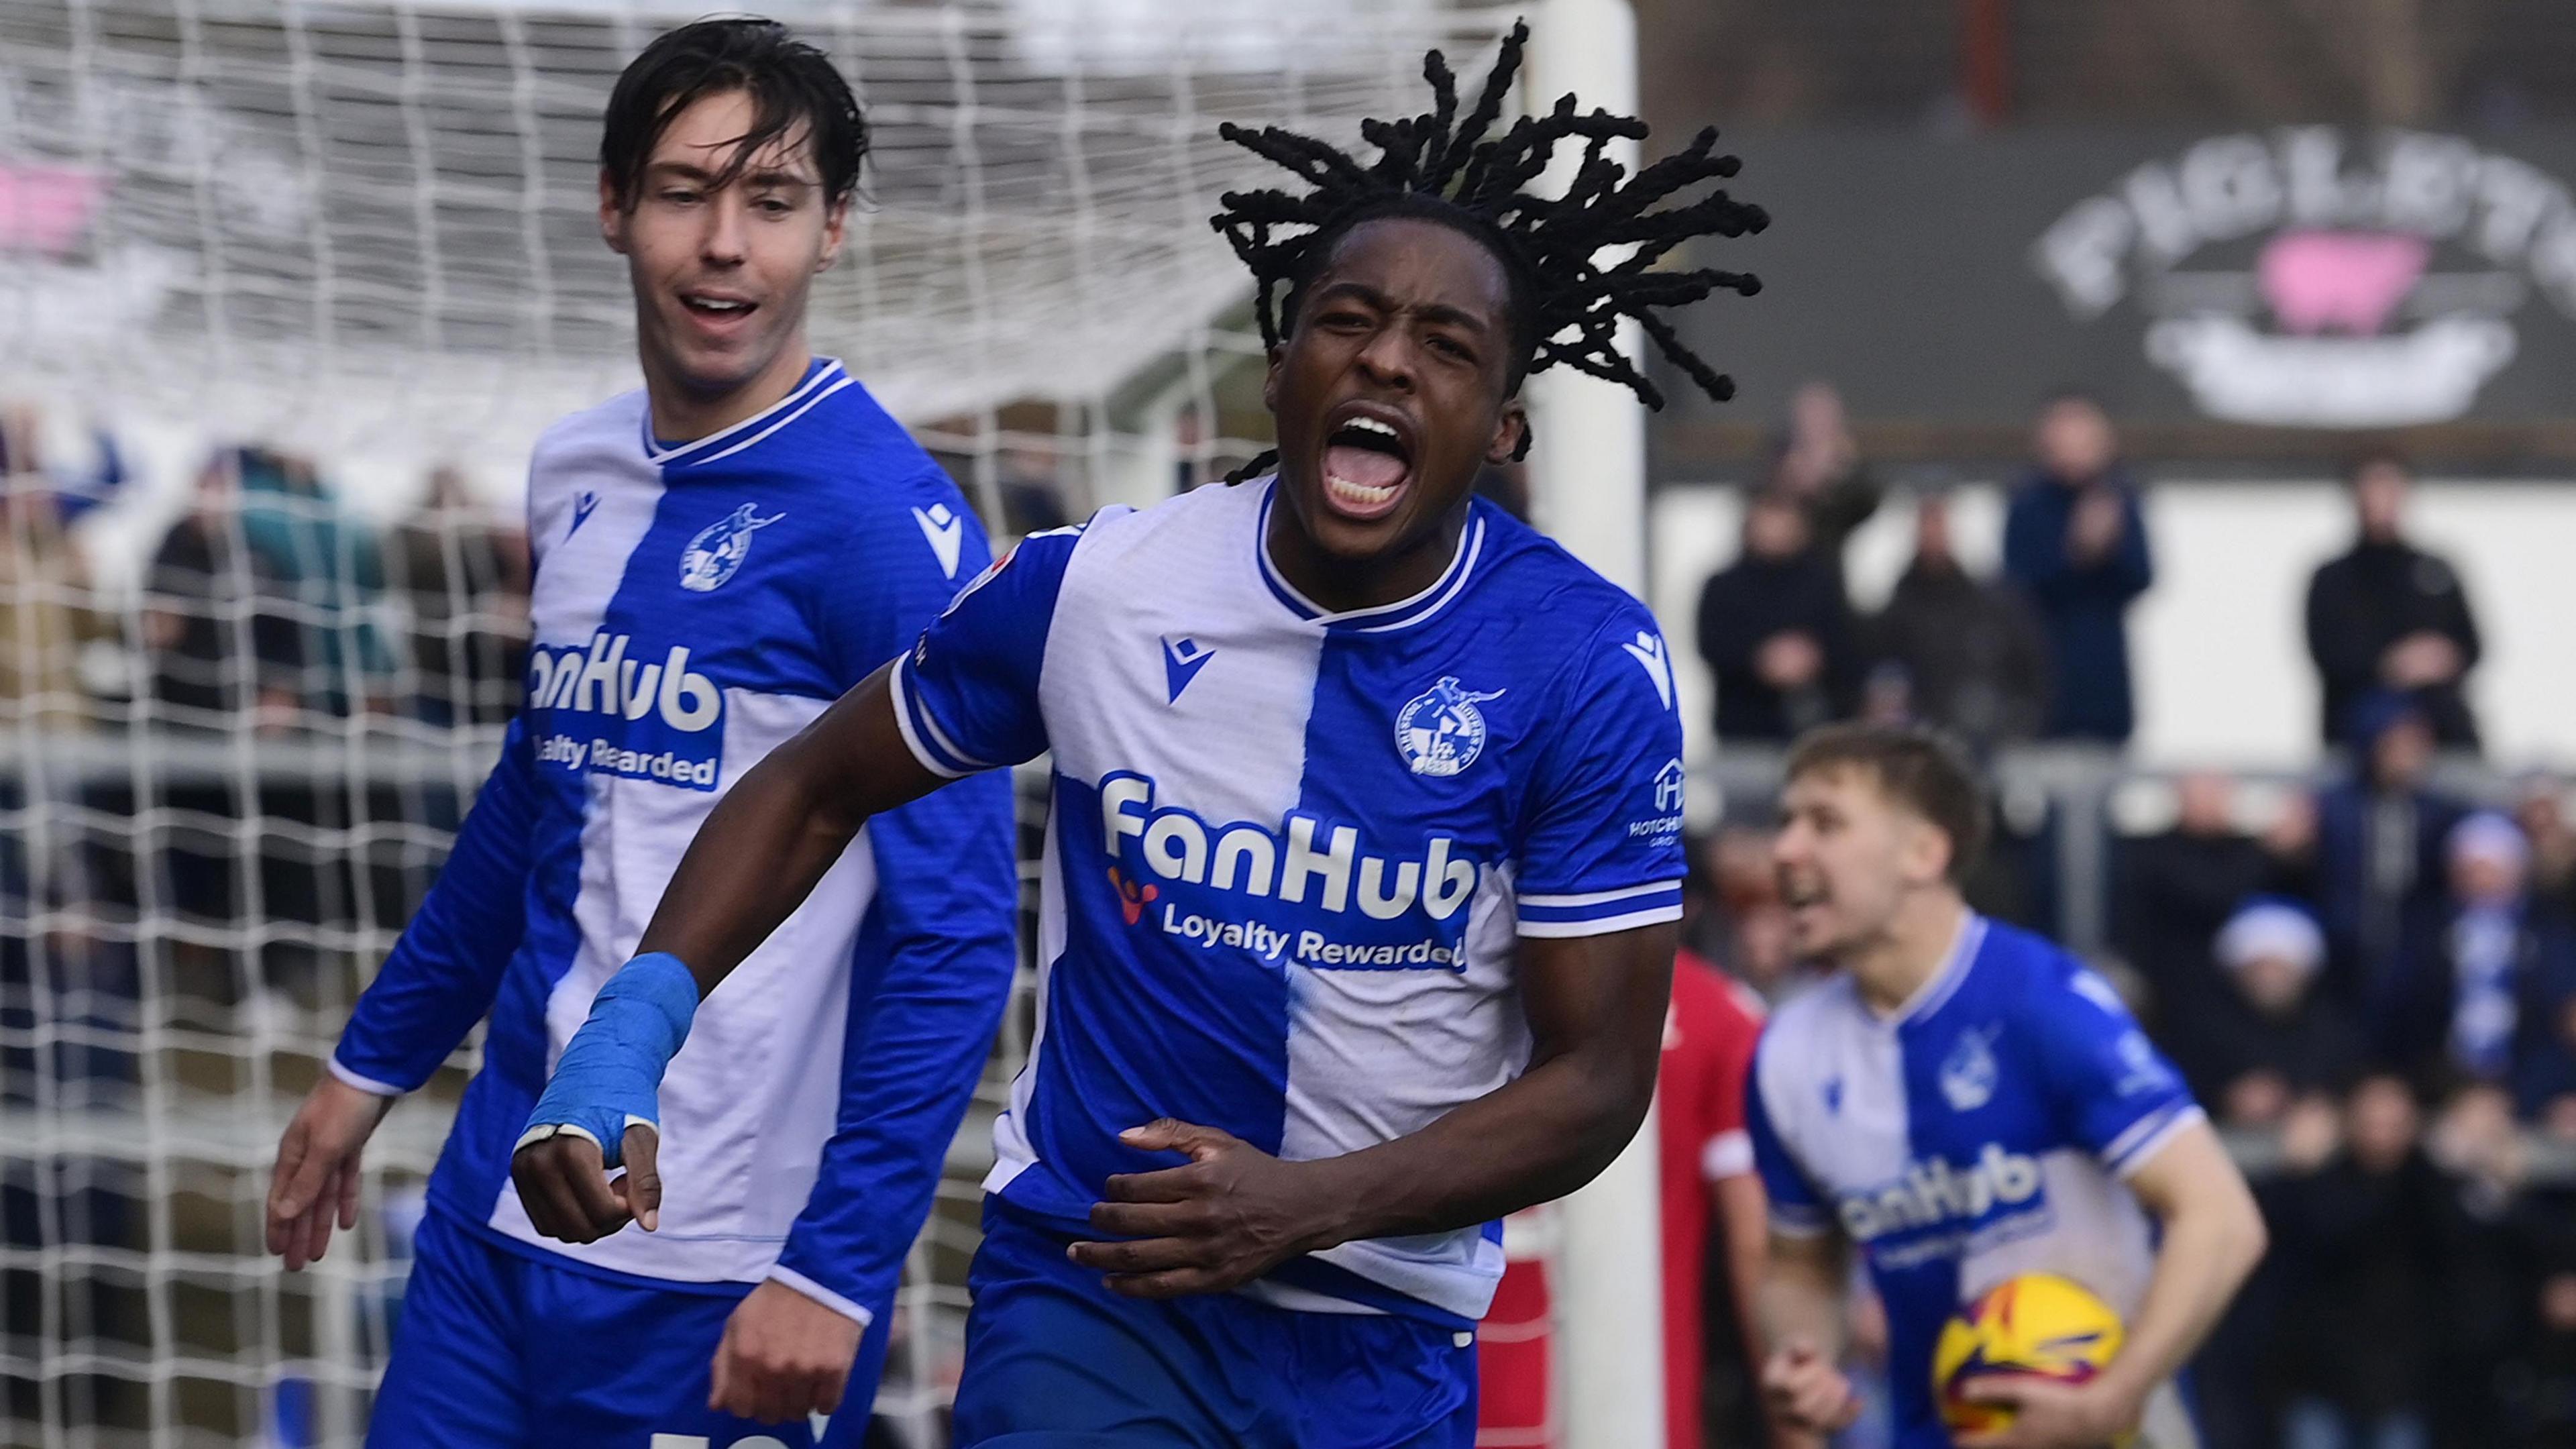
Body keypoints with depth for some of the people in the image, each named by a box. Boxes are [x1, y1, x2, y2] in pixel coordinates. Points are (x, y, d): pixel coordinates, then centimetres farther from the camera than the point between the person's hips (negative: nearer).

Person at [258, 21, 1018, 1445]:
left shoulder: (881, 516, -13)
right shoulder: (577, 474, 7)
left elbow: (954, 933, -15)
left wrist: (836, 1269, -19)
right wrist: (374, 1060, 24)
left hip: (711, 1286, -6)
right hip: (497, 1218, 7)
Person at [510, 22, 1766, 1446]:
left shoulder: (1586, 668, -11)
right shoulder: (1094, 585, -7)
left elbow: (1596, 1076, -9)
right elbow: (821, 785, 8)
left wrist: (1309, 1207, -24)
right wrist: (632, 1030, -6)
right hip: (1088, 1292, -1)